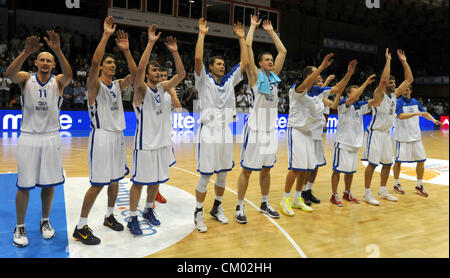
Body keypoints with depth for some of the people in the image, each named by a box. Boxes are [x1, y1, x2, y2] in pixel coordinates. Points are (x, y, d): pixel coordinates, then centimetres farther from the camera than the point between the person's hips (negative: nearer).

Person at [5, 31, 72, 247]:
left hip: (51, 138, 1)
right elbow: (9, 74, -23)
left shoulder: (57, 82, 1)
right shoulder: (26, 79, 0)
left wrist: (58, 50, -38)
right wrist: (26, 52, -39)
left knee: (49, 184, 8)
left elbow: (69, 76, -24)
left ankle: (45, 221, 28)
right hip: (28, 137, -1)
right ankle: (20, 227, 19)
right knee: (24, 186, 3)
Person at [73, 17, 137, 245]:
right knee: (98, 183, -6)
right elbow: (94, 61, -25)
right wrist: (106, 35, -25)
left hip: (118, 136, 7)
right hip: (101, 137, -7)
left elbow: (134, 74, -3)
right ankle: (81, 228, 6)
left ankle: (109, 216, 32)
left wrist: (126, 50, -10)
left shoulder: (118, 85, 11)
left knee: (115, 180, 15)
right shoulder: (95, 85, -8)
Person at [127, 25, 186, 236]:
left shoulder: (163, 87, 8)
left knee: (157, 180, 16)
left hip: (163, 142, 6)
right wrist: (150, 43, -29)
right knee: (139, 182, 2)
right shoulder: (141, 90, -10)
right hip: (145, 144, -6)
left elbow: (181, 75, 0)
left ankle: (148, 211, 34)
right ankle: (132, 218, 14)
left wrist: (174, 52, -9)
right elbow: (139, 69, -28)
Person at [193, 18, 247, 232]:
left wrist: (241, 38, 8)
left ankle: (217, 208, 30)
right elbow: (198, 59, -16)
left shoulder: (229, 81, 12)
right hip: (209, 132, -5)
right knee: (205, 176, -2)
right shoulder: (204, 81, -1)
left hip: (226, 132, 5)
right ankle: (198, 213, 11)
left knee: (223, 174, 13)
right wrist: (202, 34, -12)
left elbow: (244, 62, 9)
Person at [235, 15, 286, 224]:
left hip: (271, 129, 6)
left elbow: (283, 51, 16)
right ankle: (240, 207, 9)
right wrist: (253, 26, 4)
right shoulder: (255, 75, -4)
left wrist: (271, 31, 19)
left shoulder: (274, 75, 12)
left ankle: (264, 204, 27)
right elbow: (248, 46, -9)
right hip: (255, 129, -6)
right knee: (247, 169, 0)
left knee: (266, 168, 14)